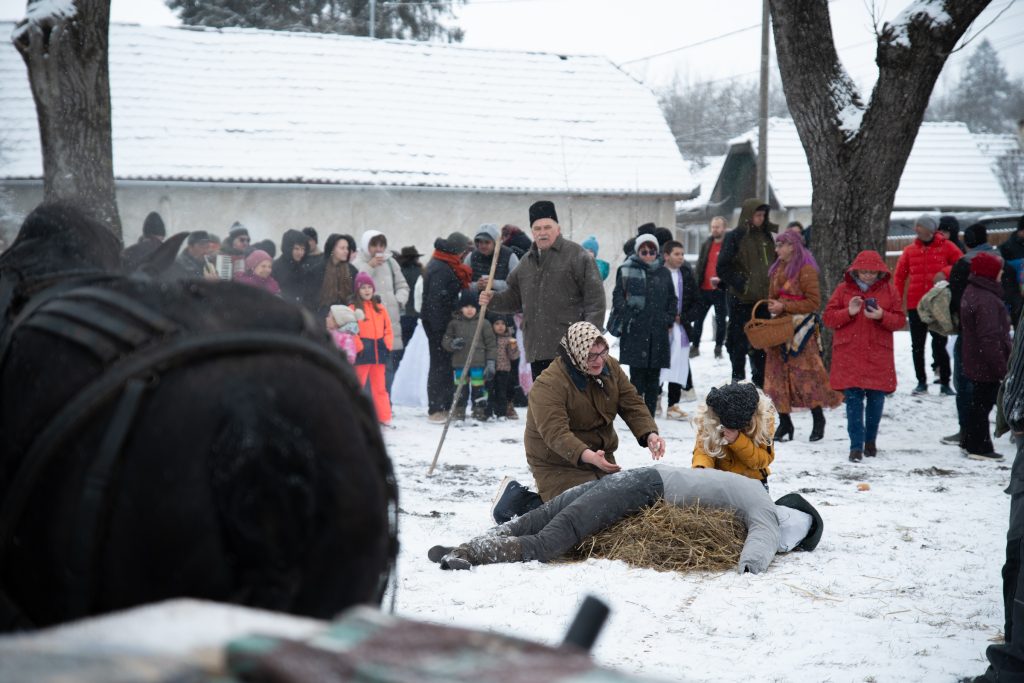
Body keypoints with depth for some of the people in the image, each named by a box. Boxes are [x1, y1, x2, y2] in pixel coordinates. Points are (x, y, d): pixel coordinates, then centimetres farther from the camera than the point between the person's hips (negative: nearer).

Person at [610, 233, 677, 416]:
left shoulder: (663, 273, 14)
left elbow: (672, 299, 20)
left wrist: (669, 319, 7)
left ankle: (650, 416, 13)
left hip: (658, 332, 4)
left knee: (653, 376, 6)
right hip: (635, 332, -4)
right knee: (637, 375, -7)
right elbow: (618, 298, 1)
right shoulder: (627, 271, 3)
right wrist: (626, 319, -8)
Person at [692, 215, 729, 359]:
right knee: (698, 318, 7)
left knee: (721, 320, 5)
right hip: (704, 289, 5)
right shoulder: (706, 244, 11)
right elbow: (700, 265, 14)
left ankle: (718, 348, 14)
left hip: (721, 290, -5)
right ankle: (695, 346, 15)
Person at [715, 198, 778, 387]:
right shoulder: (735, 237, -7)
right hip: (741, 300, -6)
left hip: (763, 299, 6)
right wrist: (741, 284, -16)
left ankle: (760, 383, 20)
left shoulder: (766, 236, 11)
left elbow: (773, 263, 22)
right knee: (739, 342, 0)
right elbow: (723, 267, -11)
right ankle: (738, 382, 8)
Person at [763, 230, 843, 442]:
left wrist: (784, 307, -16)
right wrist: (772, 306, 3)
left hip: (801, 328, -7)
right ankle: (784, 422, 10)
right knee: (778, 374, 4)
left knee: (805, 373, -6)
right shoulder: (778, 269, 13)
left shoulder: (806, 270, -10)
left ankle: (818, 420, 9)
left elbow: (814, 302, -12)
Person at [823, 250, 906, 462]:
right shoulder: (843, 289, 4)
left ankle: (870, 441, 24)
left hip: (878, 356, 1)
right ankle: (856, 446, -4)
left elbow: (900, 320, 3)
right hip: (849, 355, -1)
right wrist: (849, 312, -15)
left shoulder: (888, 290, 5)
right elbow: (828, 318, 1)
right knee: (854, 400, -5)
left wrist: (882, 316, -16)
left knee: (876, 400, 5)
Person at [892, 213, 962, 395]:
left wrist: (945, 272, -19)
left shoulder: (946, 247, 1)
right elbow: (899, 276, 8)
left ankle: (945, 383, 6)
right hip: (915, 305, 3)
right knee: (917, 345, 7)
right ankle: (921, 382, 17)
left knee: (940, 344, -2)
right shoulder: (910, 250, 7)